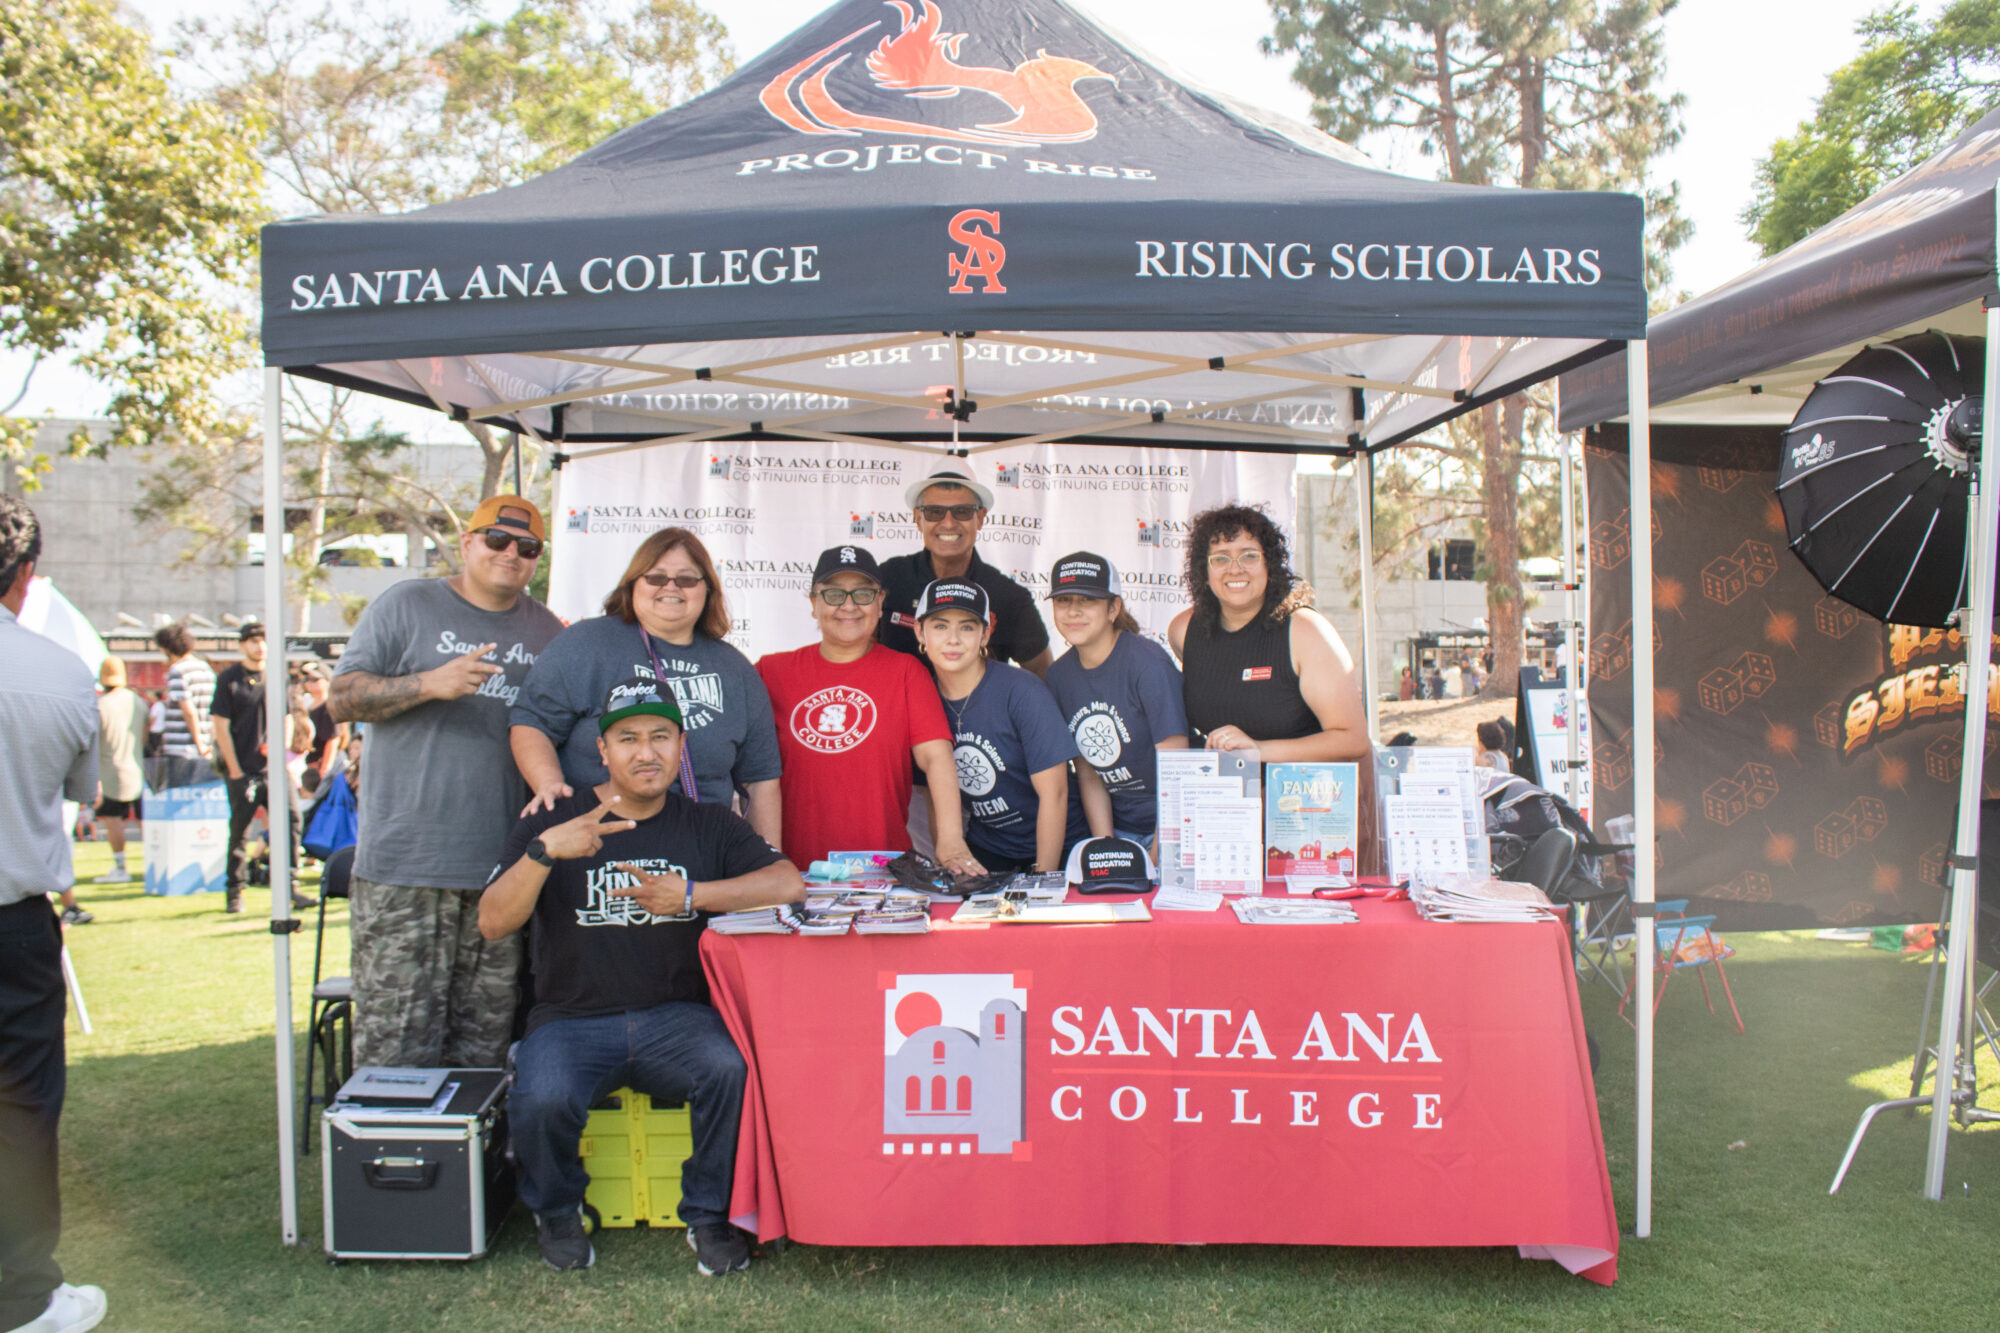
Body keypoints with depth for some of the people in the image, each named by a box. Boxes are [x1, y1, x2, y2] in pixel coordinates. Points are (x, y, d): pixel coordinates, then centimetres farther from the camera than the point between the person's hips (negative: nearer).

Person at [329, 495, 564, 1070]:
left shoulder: (545, 630, 16)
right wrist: (429, 683, -15)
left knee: (484, 1042, 7)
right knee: (395, 1040, -3)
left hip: (503, 871, 3)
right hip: (404, 866, -3)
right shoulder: (407, 605, 6)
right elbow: (341, 697, 0)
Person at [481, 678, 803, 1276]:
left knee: (732, 1070, -30)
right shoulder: (552, 821, 5)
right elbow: (492, 924, -6)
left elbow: (789, 883, -6)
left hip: (677, 1017, 1)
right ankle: (556, 1210, 6)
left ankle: (709, 1214, -2)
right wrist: (544, 853, -23)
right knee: (542, 1100, -30)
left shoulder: (707, 824, 8)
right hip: (573, 1019, 0)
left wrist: (691, 895, -16)